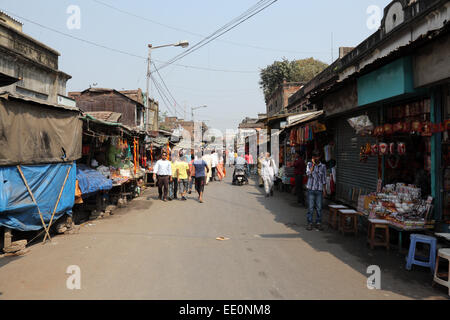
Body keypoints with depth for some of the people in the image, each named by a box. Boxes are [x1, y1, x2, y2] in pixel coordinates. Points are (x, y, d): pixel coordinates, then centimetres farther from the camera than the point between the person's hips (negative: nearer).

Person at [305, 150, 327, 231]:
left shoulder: (323, 166, 6)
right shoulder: (310, 164, 3)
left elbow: (324, 179, 10)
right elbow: (308, 173, -14)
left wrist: (324, 189, 7)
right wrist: (313, 164, -13)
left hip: (319, 190, 1)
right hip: (311, 189, -1)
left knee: (319, 208, 4)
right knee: (310, 208, 0)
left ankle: (318, 223, 15)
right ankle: (309, 223, 9)